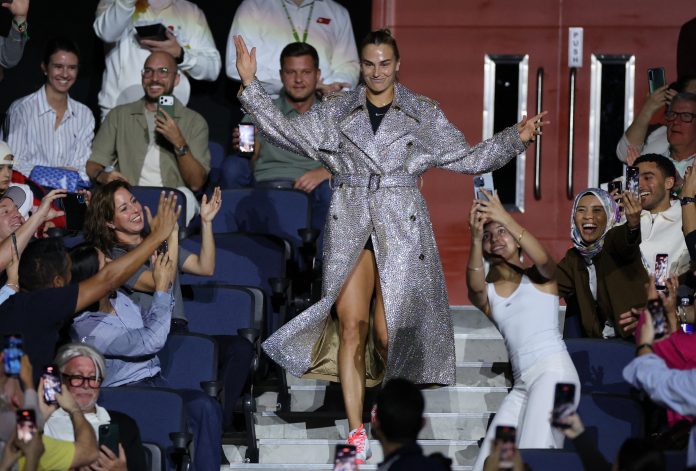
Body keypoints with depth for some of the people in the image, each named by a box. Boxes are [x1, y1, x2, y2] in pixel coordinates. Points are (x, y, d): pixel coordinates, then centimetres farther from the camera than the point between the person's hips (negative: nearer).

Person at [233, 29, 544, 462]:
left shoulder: (424, 114, 6)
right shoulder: (338, 112, 10)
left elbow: (466, 158, 7)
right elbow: (289, 132, 7)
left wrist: (515, 138, -4)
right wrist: (251, 86, 1)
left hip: (400, 230, -1)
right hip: (350, 227, 1)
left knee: (389, 333, -5)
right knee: (351, 328, -7)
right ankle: (357, 435, -5)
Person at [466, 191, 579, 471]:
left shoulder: (540, 277, 9)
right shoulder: (487, 293, 16)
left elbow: (543, 259, -16)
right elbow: (475, 286, -8)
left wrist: (507, 220, -28)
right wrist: (475, 239, -26)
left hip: (553, 370, -5)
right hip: (522, 384, 5)